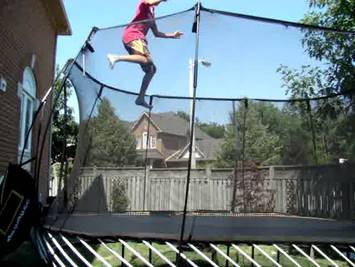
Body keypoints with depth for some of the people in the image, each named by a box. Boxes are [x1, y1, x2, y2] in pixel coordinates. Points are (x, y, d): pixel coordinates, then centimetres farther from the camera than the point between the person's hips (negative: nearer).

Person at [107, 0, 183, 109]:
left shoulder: (152, 12, 30)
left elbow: (156, 33, 33)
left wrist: (173, 35, 30)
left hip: (138, 38, 9)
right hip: (132, 35, -9)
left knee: (151, 69, 8)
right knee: (147, 60, -33)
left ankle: (141, 98, 8)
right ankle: (116, 57, -32)